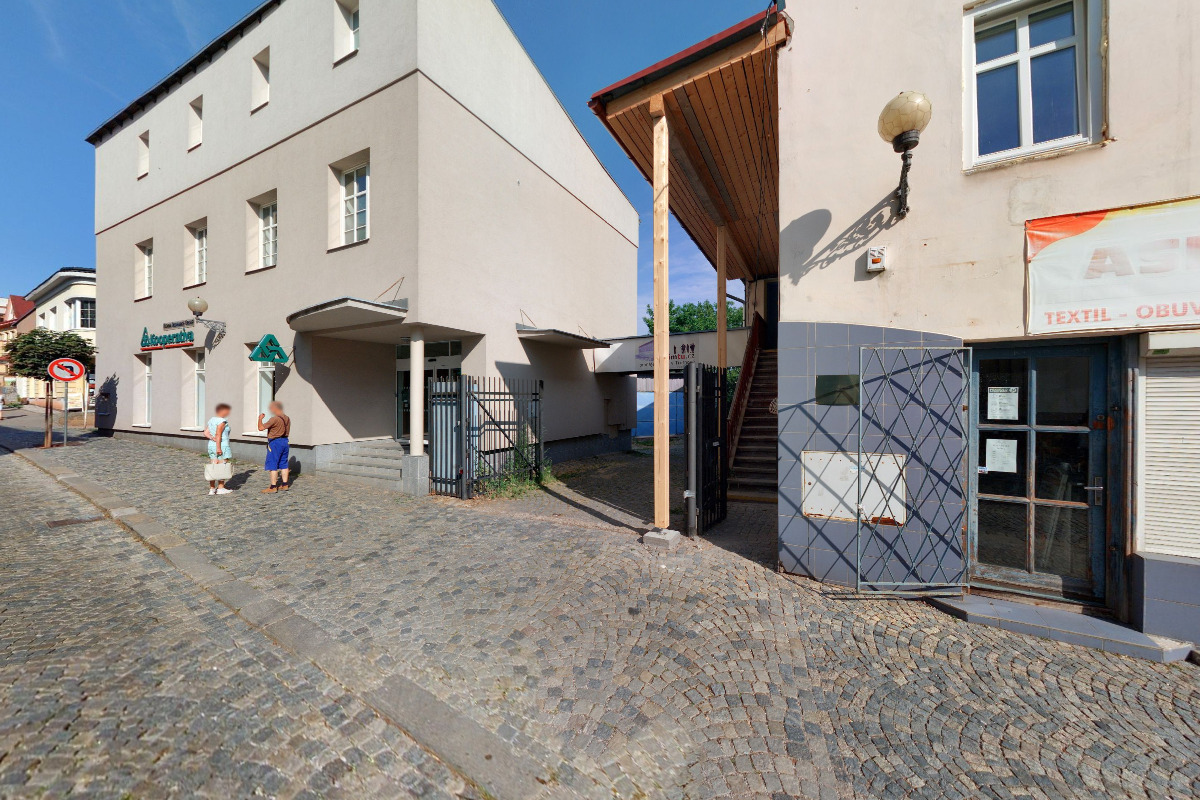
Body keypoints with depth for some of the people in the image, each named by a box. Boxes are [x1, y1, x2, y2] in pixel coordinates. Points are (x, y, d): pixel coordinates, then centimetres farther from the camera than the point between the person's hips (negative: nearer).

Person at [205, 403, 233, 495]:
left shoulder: (211, 420, 13)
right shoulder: (222, 421, -14)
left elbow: (206, 433, 8)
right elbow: (218, 434, -19)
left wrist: (213, 438, -6)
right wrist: (218, 447, -20)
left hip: (211, 445, 8)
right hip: (222, 446, -8)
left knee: (213, 468, 10)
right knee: (222, 468, -1)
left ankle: (212, 489, 12)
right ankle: (220, 488, 2)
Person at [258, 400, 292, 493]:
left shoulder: (274, 419, -17)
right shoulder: (287, 418, 9)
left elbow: (261, 428, -18)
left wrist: (260, 418, -1)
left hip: (275, 443, -8)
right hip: (285, 441, 8)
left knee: (272, 466, -2)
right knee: (283, 464, 13)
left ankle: (273, 487, 0)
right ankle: (285, 485, 17)